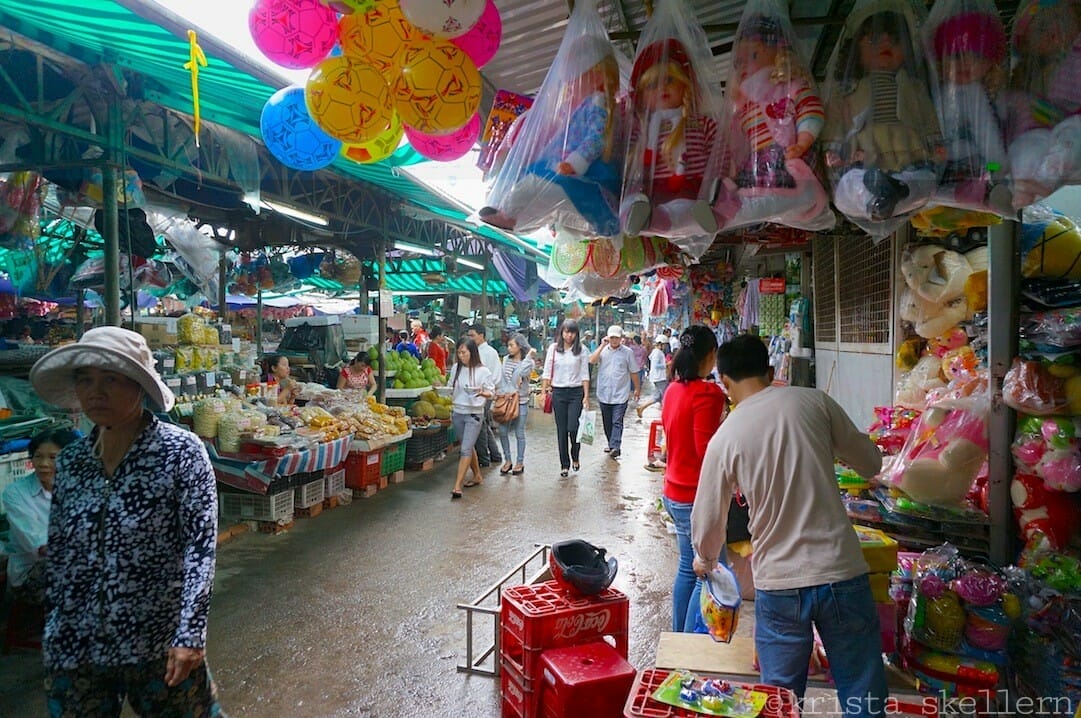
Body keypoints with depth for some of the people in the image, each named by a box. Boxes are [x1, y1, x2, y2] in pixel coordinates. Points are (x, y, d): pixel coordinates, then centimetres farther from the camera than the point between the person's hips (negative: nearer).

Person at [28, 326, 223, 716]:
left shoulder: (182, 451, -15)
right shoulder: (70, 459, 0)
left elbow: (201, 546, -16)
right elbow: (57, 552, 9)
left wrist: (190, 634, -19)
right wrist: (53, 636, 13)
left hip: (161, 644, -4)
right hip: (74, 647, 4)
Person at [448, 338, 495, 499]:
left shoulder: (483, 371, -10)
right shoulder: (456, 368, 4)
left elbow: (491, 393, -7)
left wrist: (482, 393, -26)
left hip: (474, 414, -5)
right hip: (457, 412, 5)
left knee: (465, 449, -10)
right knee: (469, 447, 17)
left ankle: (457, 486, -11)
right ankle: (477, 476, 35)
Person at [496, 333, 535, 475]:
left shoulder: (528, 362, -4)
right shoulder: (506, 360, 8)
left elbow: (521, 373, -22)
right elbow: (502, 379, 5)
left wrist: (528, 356, -15)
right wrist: (504, 394, -8)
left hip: (521, 401, -4)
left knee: (519, 433, 3)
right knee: (502, 432, 3)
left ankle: (520, 463, 15)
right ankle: (507, 460, 17)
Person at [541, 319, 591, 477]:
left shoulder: (581, 350, 1)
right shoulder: (553, 348, 2)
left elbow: (585, 375, 2)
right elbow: (547, 372, 4)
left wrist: (586, 396, -3)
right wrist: (544, 392, -2)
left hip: (576, 393, -1)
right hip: (558, 393, 1)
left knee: (573, 428, -6)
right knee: (561, 430, 5)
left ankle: (575, 457, 22)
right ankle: (564, 464, 16)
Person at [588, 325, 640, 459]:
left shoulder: (628, 352, 1)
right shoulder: (603, 350, 4)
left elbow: (633, 372, 8)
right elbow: (592, 360, -15)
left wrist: (637, 389, 12)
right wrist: (602, 345, -15)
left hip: (620, 395, -3)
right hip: (604, 394, 3)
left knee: (617, 422, -9)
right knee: (607, 422, 13)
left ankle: (615, 447, -15)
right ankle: (611, 444, 27)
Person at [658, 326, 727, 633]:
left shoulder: (674, 389, 7)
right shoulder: (707, 393, -19)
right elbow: (707, 449, -22)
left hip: (674, 492, 9)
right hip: (696, 497, -9)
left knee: (688, 567, 20)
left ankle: (678, 638, 32)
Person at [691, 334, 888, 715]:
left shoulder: (724, 438, -5)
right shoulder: (813, 401, -4)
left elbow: (706, 523, 2)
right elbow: (870, 462, 7)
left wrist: (704, 560, 23)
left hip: (778, 586, -1)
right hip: (842, 573, 1)